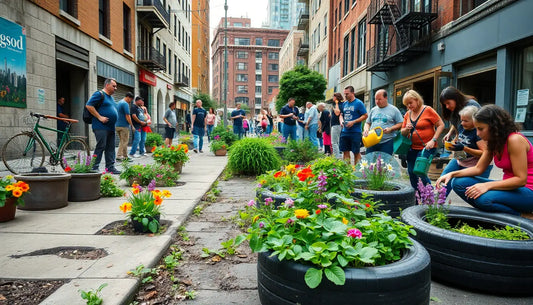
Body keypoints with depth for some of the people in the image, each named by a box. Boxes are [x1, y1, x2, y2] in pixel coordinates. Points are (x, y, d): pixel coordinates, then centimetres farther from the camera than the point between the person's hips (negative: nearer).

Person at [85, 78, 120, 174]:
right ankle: (94, 168, -2)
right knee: (101, 146, -9)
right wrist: (100, 117, -17)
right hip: (101, 127, -9)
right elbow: (88, 105, -15)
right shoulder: (99, 94, -6)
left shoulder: (110, 97, 22)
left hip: (111, 127, 9)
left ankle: (110, 167, 13)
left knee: (110, 148, 8)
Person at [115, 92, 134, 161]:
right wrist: (132, 125, -11)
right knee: (124, 142, -4)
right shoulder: (125, 104, -13)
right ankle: (119, 156, -7)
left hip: (117, 125, 9)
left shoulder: (118, 103, 17)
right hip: (124, 126, -9)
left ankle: (125, 156, 17)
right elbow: (127, 116, -17)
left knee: (122, 141, 13)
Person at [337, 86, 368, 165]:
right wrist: (341, 121, 1)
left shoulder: (358, 103, -6)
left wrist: (353, 122, -16)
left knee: (356, 152, 2)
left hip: (355, 132, -6)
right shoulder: (344, 104, 12)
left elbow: (365, 116, -9)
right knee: (345, 151, 9)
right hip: (344, 131, 6)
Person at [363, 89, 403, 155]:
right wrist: (366, 130, -2)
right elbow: (367, 123, 19)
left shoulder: (393, 109, 2)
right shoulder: (373, 110, 15)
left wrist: (390, 129, -14)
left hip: (387, 142, -4)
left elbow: (401, 124, 2)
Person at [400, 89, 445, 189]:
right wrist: (406, 129, -10)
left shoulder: (428, 110, -6)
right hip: (412, 148, 6)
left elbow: (441, 125, -7)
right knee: (411, 172, 7)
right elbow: (403, 133, 13)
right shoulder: (407, 114, 9)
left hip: (426, 148, -6)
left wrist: (433, 140, -16)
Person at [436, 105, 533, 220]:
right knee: (458, 183, -6)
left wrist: (487, 186, -30)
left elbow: (521, 179, -23)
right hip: (510, 187, 8)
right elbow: (478, 168, 6)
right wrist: (452, 174, -7)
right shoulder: (493, 142, 5)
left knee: (484, 199, -35)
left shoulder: (515, 140, -20)